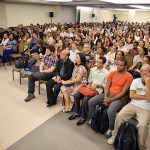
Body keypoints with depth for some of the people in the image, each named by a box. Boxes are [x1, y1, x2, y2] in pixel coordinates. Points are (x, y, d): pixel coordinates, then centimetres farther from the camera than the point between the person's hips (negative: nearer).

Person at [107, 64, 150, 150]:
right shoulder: (136, 81, 5)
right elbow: (132, 95, -5)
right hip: (132, 105, 2)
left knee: (143, 125, -27)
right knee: (120, 116, -20)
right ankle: (115, 135, 3)